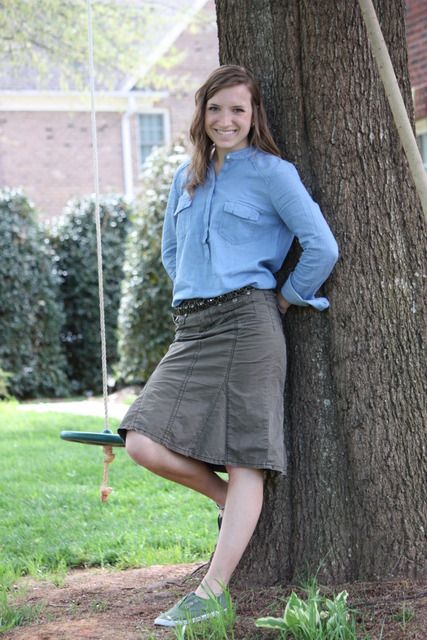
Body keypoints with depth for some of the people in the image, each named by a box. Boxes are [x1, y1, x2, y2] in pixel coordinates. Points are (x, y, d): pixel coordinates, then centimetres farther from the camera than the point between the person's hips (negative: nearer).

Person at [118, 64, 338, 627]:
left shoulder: (271, 172, 0)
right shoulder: (187, 178, 19)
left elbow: (322, 247, -6)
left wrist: (285, 299, 2)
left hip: (247, 322, -6)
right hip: (192, 328, 7)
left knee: (245, 460, -7)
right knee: (144, 443, -8)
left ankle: (212, 593, -5)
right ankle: (232, 503, 15)